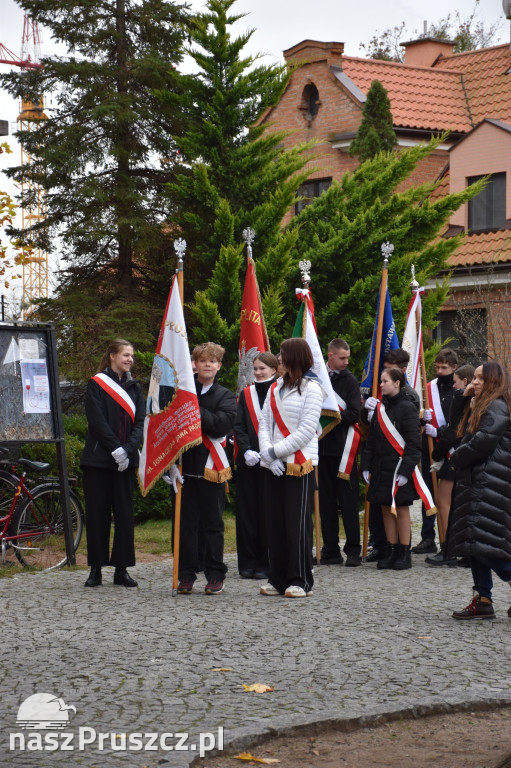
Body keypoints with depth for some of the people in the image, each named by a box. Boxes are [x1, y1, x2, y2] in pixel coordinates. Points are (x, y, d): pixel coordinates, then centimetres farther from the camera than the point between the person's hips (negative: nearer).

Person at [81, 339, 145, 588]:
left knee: (124, 513, 3)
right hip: (98, 459, -4)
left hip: (125, 461, 4)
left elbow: (140, 422, 4)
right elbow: (97, 421, -9)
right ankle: (96, 569, 6)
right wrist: (115, 449, -16)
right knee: (97, 513, -1)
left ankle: (121, 570, 8)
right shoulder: (96, 384, 0)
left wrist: (127, 449, -11)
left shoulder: (134, 387, 13)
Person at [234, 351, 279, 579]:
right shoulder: (245, 394, 11)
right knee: (247, 511, 4)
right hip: (247, 462, 3)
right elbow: (238, 427, 6)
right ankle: (247, 563, 10)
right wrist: (246, 450, -9)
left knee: (267, 513, -1)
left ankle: (265, 564, 5)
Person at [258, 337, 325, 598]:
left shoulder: (311, 388, -6)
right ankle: (278, 579, 14)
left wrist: (275, 451, -12)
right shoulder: (276, 388, 15)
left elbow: (306, 430, -12)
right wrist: (268, 453, -6)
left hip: (300, 465, -6)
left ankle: (300, 581, 2)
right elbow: (264, 422, 10)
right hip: (274, 466, 6)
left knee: (297, 524, -4)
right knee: (275, 524, 7)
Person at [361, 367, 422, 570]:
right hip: (381, 468, 6)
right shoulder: (380, 407, 11)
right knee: (386, 509, 8)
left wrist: (406, 470, -17)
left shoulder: (407, 408, -8)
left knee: (401, 510, -1)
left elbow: (413, 443, -12)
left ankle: (404, 554, 5)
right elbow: (371, 439, 14)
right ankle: (392, 552, 15)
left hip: (398, 467, -6)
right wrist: (366, 466, 7)